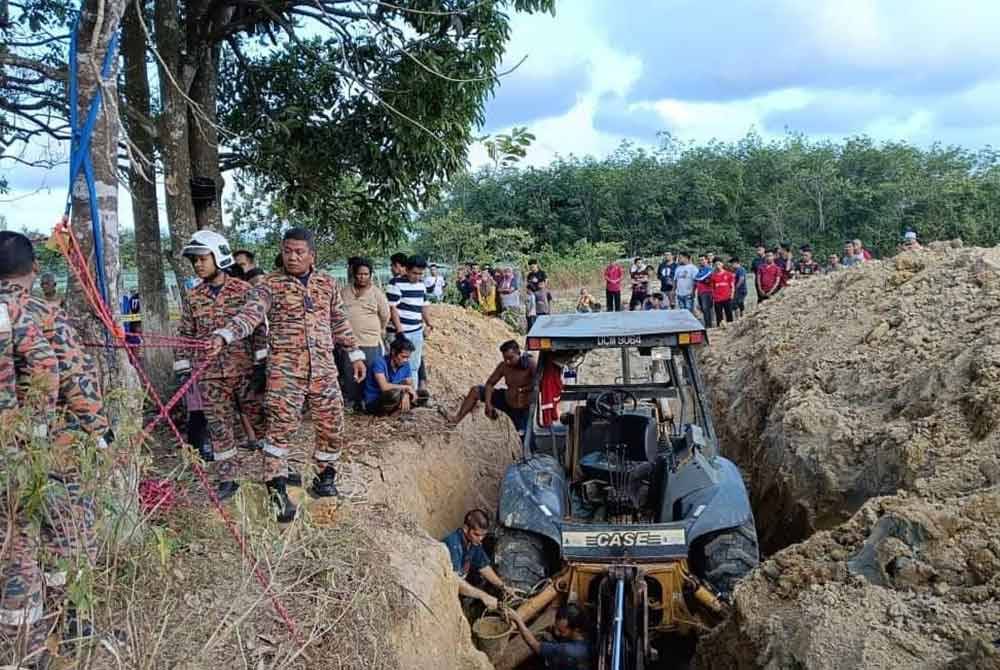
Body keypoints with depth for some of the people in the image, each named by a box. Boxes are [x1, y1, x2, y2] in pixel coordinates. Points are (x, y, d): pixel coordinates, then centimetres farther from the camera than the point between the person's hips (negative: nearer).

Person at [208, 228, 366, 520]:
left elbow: (340, 322, 20)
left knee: (331, 426, 8)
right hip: (285, 368, -4)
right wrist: (223, 335, -34)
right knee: (281, 426, -11)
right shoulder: (270, 285, -2)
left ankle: (324, 477, 29)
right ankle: (277, 490, -4)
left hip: (324, 368, 4)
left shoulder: (328, 284, 11)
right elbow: (250, 313, -17)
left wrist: (355, 353, 20)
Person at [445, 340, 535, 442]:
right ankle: (456, 419, 7)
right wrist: (488, 404, -14)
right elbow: (489, 384, -2)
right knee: (475, 390, 2)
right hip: (506, 401, 5)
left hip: (524, 410, -5)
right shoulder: (503, 366, -11)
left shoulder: (530, 364, -27)